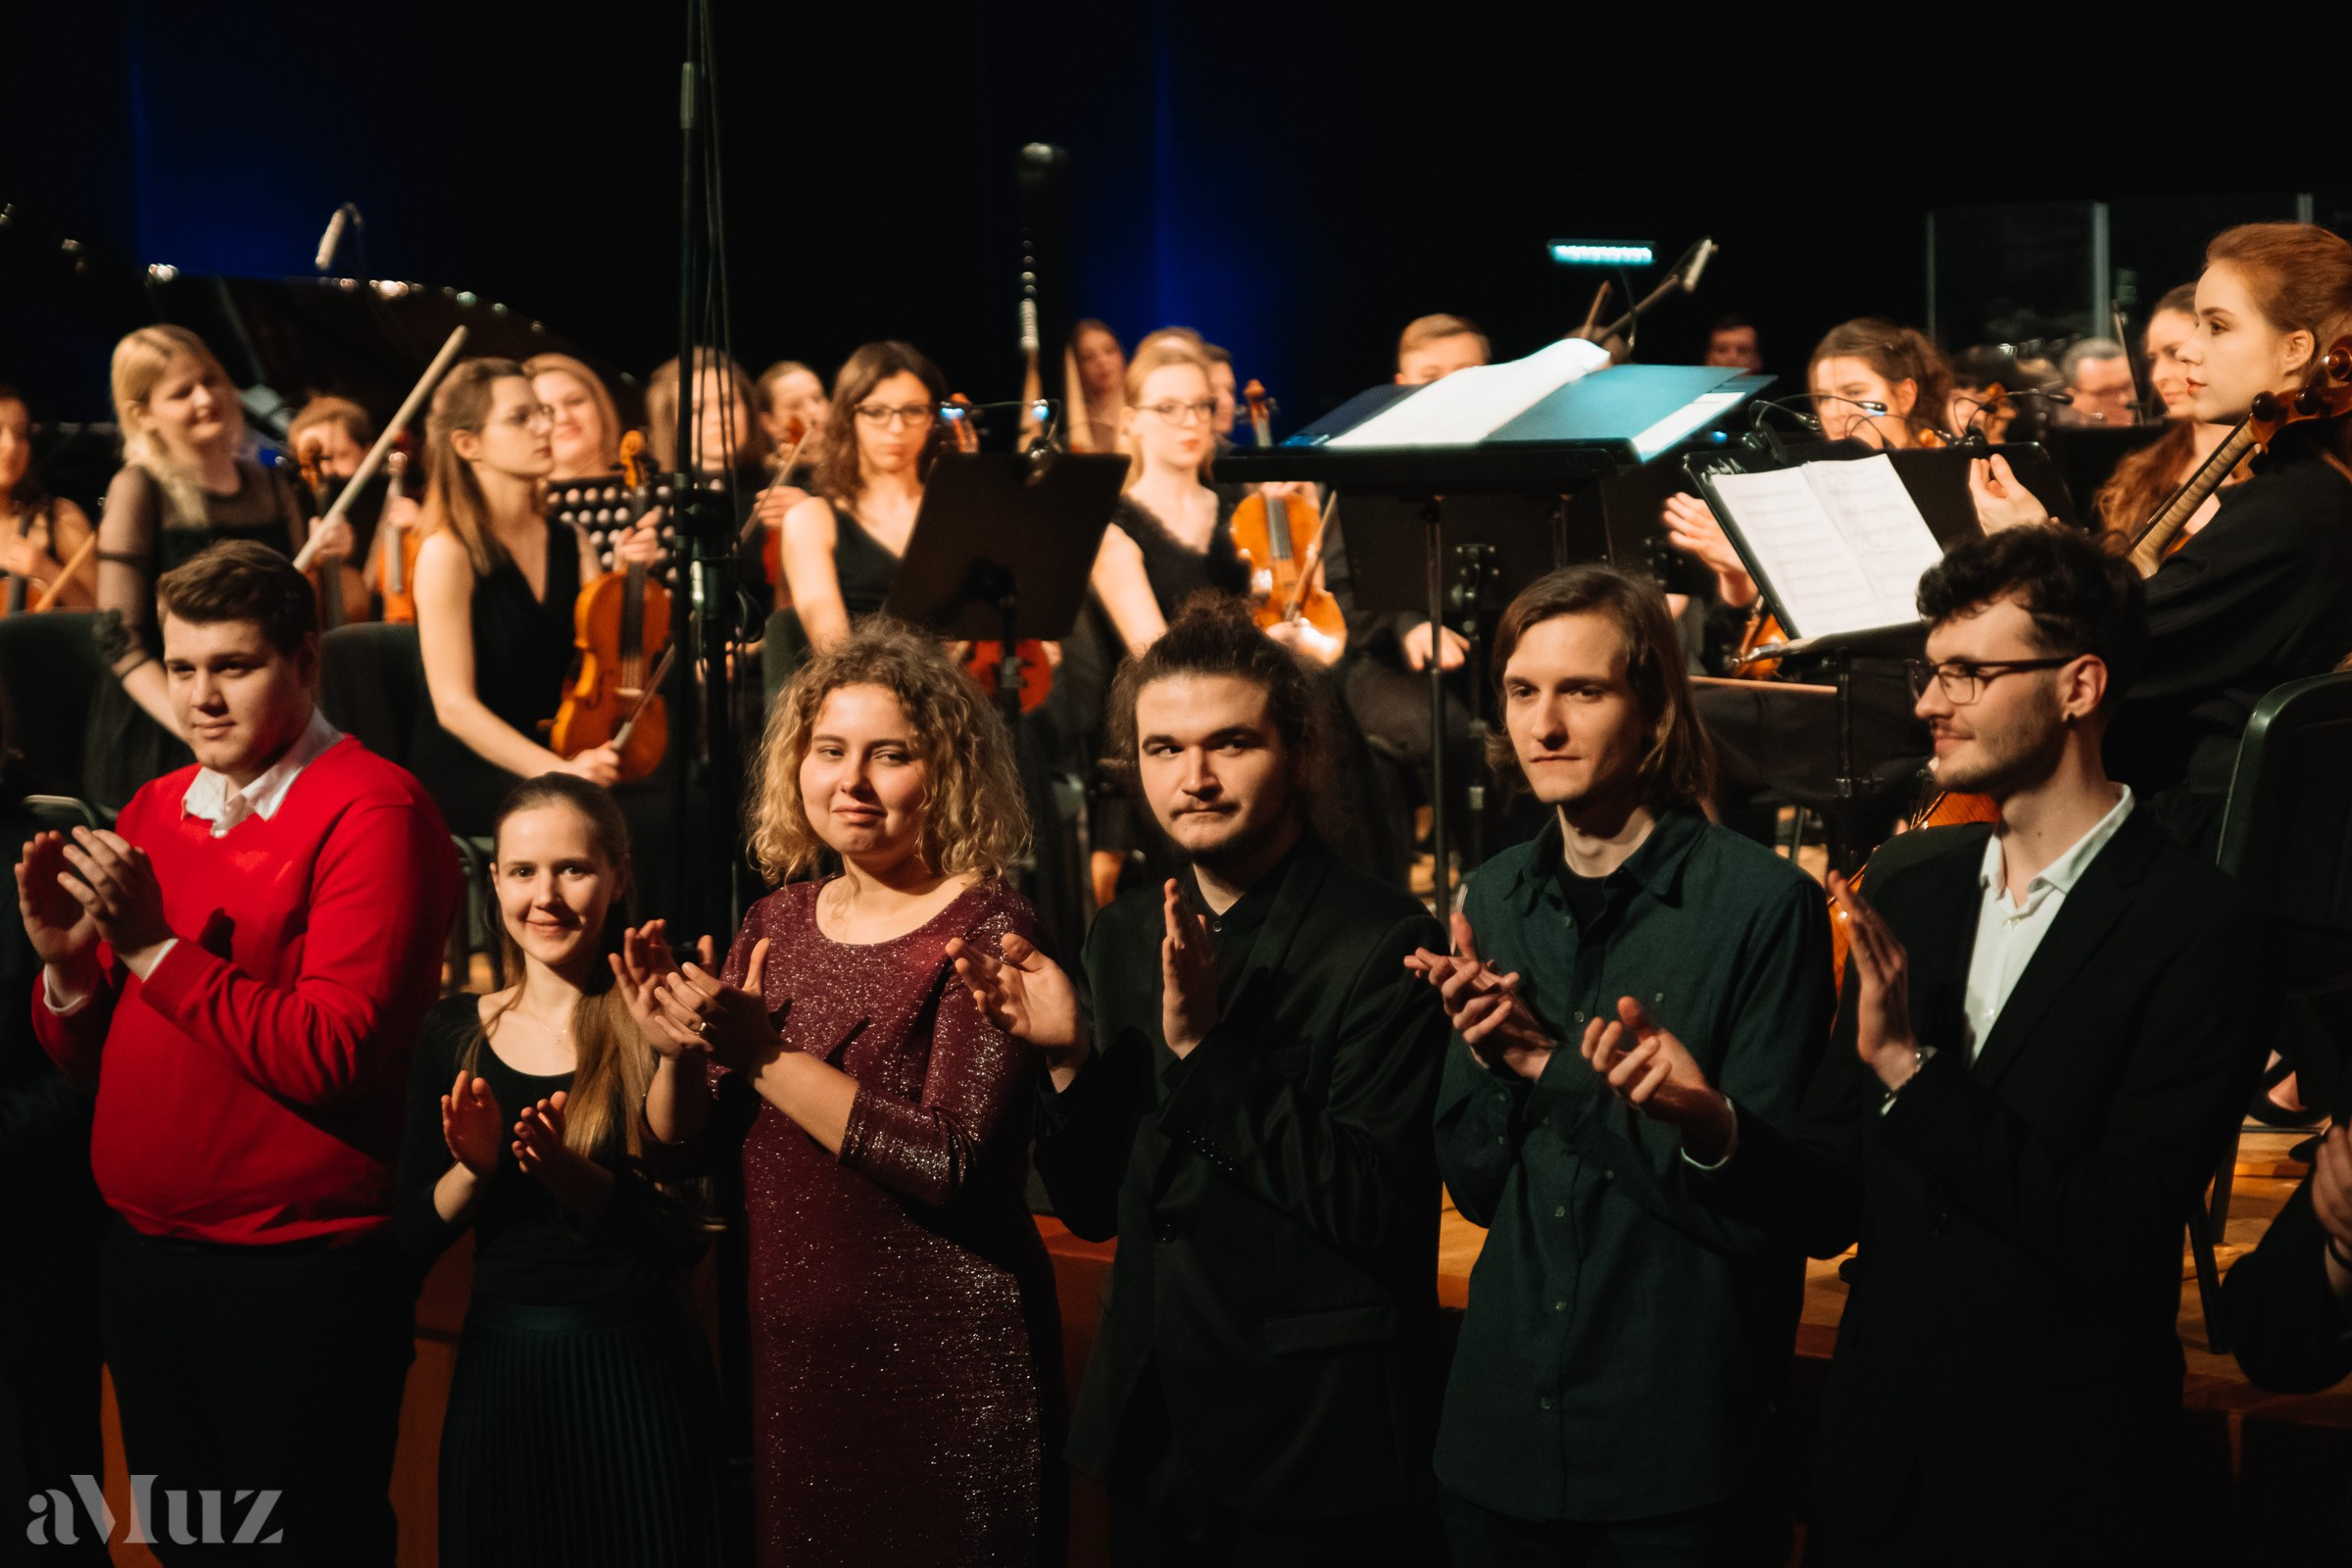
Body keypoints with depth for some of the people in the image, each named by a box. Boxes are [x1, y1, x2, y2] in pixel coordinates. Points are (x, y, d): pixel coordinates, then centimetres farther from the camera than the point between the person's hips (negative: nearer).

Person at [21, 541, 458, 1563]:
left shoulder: (372, 813, -12)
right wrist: (65, 963, -8)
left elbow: (332, 1056, -19)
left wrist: (156, 947, -20)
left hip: (297, 1275, -6)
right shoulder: (150, 811, 9)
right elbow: (85, 1056, 12)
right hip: (142, 1252, 7)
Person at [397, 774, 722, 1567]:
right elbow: (412, 1237, 5)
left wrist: (572, 1175, -26)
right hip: (496, 1371, 3)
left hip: (637, 1374, -3)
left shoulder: (653, 1027, -7)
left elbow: (683, 1240, -13)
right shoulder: (454, 1031, 4)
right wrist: (475, 1167, -13)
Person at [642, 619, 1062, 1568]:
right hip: (794, 1350, 6)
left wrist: (763, 1055, -21)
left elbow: (952, 1165, -24)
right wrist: (683, 1053, -13)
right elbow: (680, 1139, 8)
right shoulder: (778, 924, 6)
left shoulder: (985, 934, -12)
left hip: (946, 1368, -6)